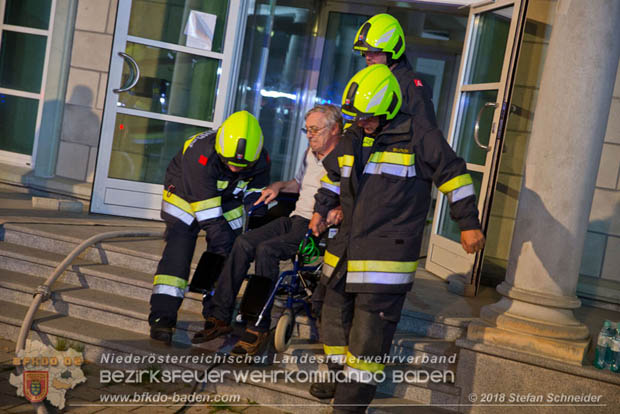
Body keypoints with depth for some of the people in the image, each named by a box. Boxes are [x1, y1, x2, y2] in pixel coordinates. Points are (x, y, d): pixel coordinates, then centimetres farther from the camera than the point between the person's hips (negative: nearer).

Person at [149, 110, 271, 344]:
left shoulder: (261, 161, -23)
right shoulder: (201, 156, -38)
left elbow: (256, 195, -4)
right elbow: (210, 217, -36)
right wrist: (226, 245, -35)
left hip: (228, 199, 4)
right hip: (186, 195, -4)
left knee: (227, 257, -3)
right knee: (178, 252, -15)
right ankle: (162, 317, -12)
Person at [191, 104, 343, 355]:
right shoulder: (311, 152, 20)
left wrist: (338, 211, -33)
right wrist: (278, 186, 17)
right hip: (295, 219, 8)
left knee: (266, 249, -29)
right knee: (244, 243, -13)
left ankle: (259, 328, -22)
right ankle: (219, 317, -11)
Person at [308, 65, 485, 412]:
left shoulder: (420, 138, -7)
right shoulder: (352, 138, 11)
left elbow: (454, 175, -2)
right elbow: (333, 174, 28)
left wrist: (469, 224, -1)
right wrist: (322, 209, 22)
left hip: (389, 253, -7)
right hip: (346, 249, 7)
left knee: (369, 331, -8)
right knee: (336, 316, 18)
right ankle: (339, 377, 39)